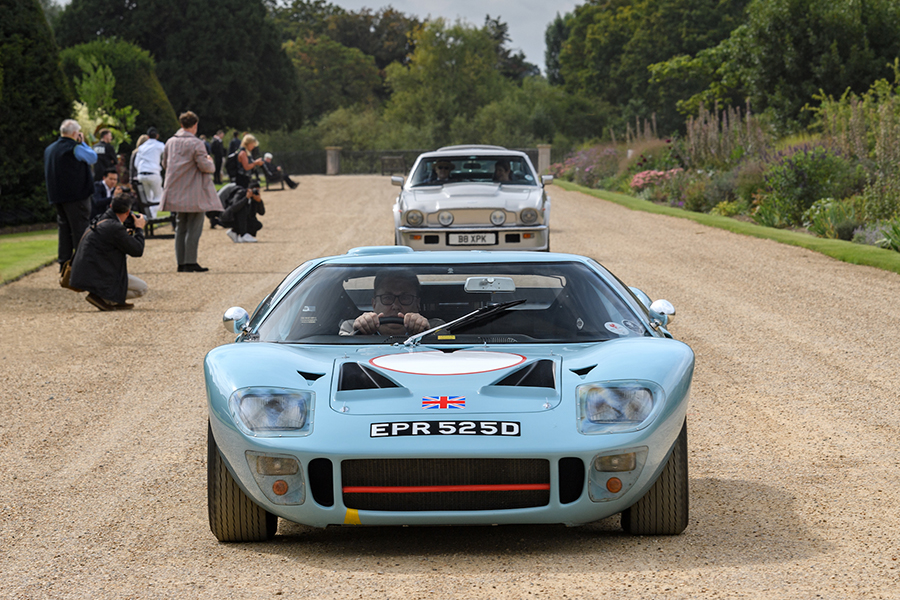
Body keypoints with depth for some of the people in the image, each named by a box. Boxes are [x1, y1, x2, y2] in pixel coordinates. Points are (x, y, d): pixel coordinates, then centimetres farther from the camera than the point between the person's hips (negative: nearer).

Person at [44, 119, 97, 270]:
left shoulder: (49, 149, 10)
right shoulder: (75, 148, -14)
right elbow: (93, 158, 0)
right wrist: (82, 143, 8)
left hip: (57, 196, 7)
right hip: (76, 195, -7)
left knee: (64, 229, 13)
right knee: (80, 229, -3)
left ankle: (63, 262, 14)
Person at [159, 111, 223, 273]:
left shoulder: (170, 142, 7)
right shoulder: (196, 144, -14)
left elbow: (165, 164, 17)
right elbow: (205, 166, -14)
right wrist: (211, 162, 7)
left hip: (176, 192, 7)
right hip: (194, 193, -7)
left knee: (180, 227, 12)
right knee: (194, 228, -2)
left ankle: (181, 262, 12)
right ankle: (190, 262, -5)